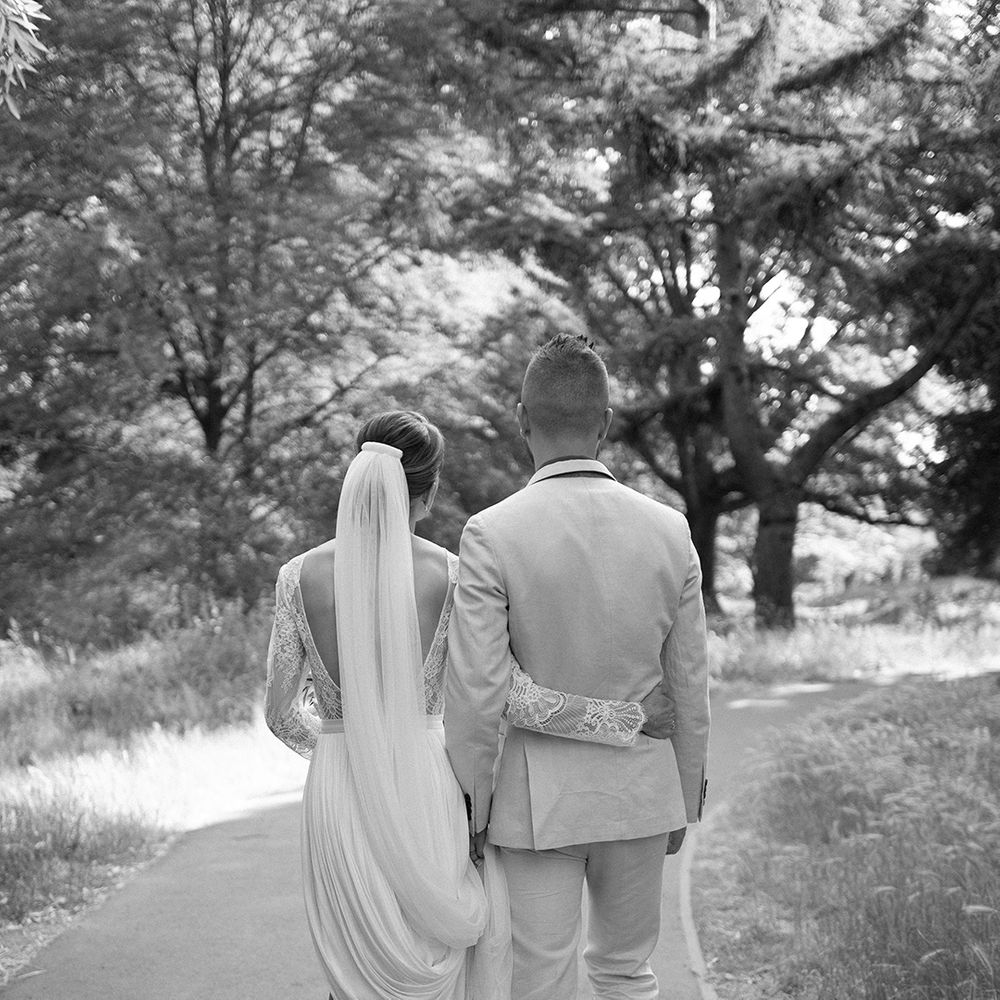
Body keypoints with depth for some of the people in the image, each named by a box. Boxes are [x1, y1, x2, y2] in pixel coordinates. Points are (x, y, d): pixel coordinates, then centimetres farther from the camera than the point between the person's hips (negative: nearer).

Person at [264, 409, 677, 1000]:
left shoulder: (300, 576, -6)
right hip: (427, 793, -1)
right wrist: (633, 718, -2)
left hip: (339, 795, 1)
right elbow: (517, 700, -12)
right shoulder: (453, 576, -9)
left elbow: (283, 713, 2)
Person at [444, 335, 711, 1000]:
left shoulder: (492, 534, -15)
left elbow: (475, 694, -15)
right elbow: (690, 687, 2)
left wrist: (471, 809, -2)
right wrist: (685, 800, 14)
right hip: (640, 788, 3)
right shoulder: (669, 531, -4)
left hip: (536, 796, -3)